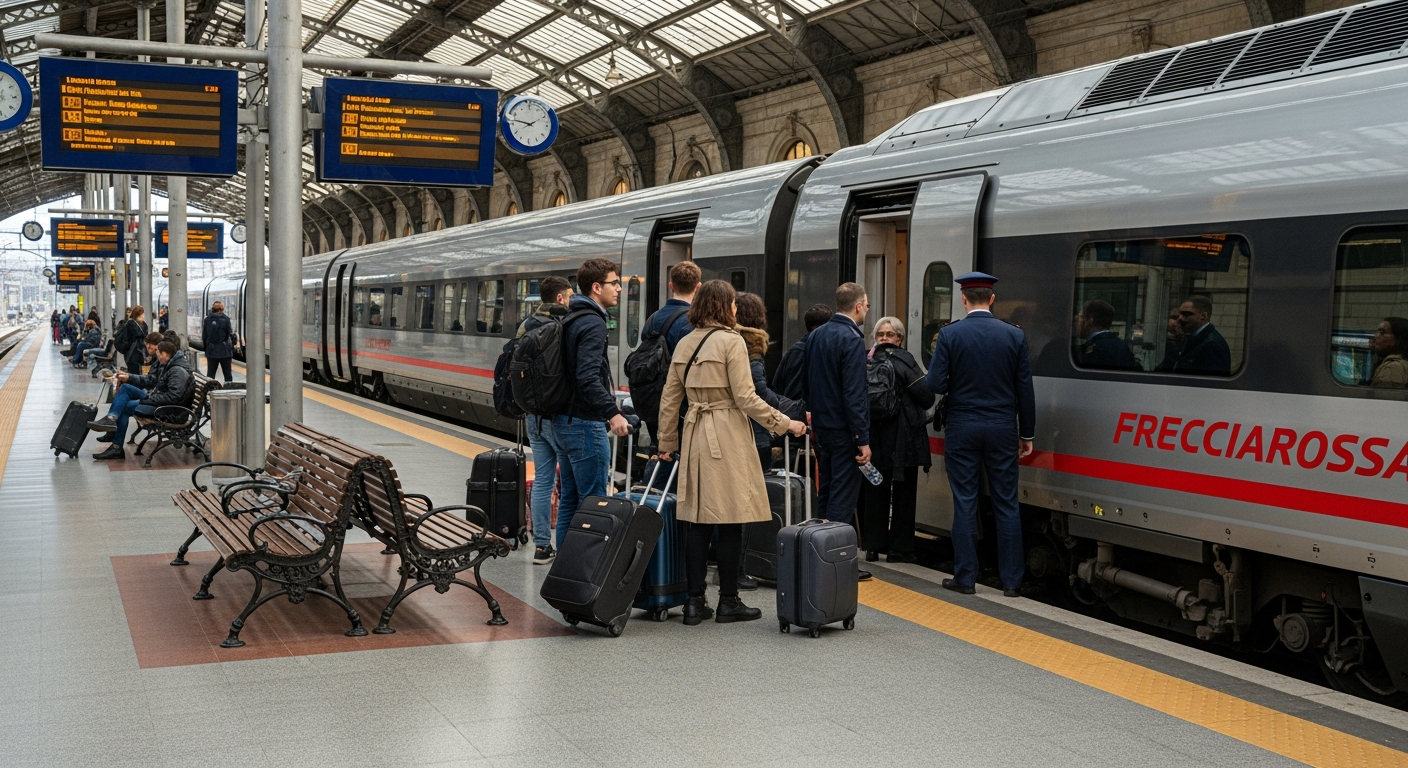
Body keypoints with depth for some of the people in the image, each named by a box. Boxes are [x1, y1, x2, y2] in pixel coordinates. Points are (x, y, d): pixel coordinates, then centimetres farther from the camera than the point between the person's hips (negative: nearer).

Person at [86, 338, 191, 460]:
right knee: (125, 387, 2)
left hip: (166, 408, -10)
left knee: (124, 406, -10)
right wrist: (129, 377, 8)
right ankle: (111, 419, -10)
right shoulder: (164, 365, 9)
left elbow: (173, 397, -28)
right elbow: (150, 380, 18)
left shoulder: (178, 371, -21)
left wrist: (149, 399, -21)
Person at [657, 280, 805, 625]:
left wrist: (667, 443, 22)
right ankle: (728, 602, 7)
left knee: (698, 522, 8)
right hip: (728, 436, -6)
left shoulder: (684, 344, 11)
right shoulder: (731, 341, -8)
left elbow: (669, 399, 14)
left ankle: (695, 602, 9)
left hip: (694, 435, 6)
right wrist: (784, 423, -4)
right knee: (730, 522, 1)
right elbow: (745, 398, -12)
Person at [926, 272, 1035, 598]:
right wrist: (1027, 434, 9)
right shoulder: (1014, 335, -1)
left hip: (962, 429, -1)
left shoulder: (950, 335, -7)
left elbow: (935, 384, -11)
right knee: (1007, 504, 6)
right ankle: (1012, 580, 8)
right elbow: (1025, 390, 1)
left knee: (965, 504, 4)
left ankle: (965, 577, 8)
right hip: (1003, 429, 2)